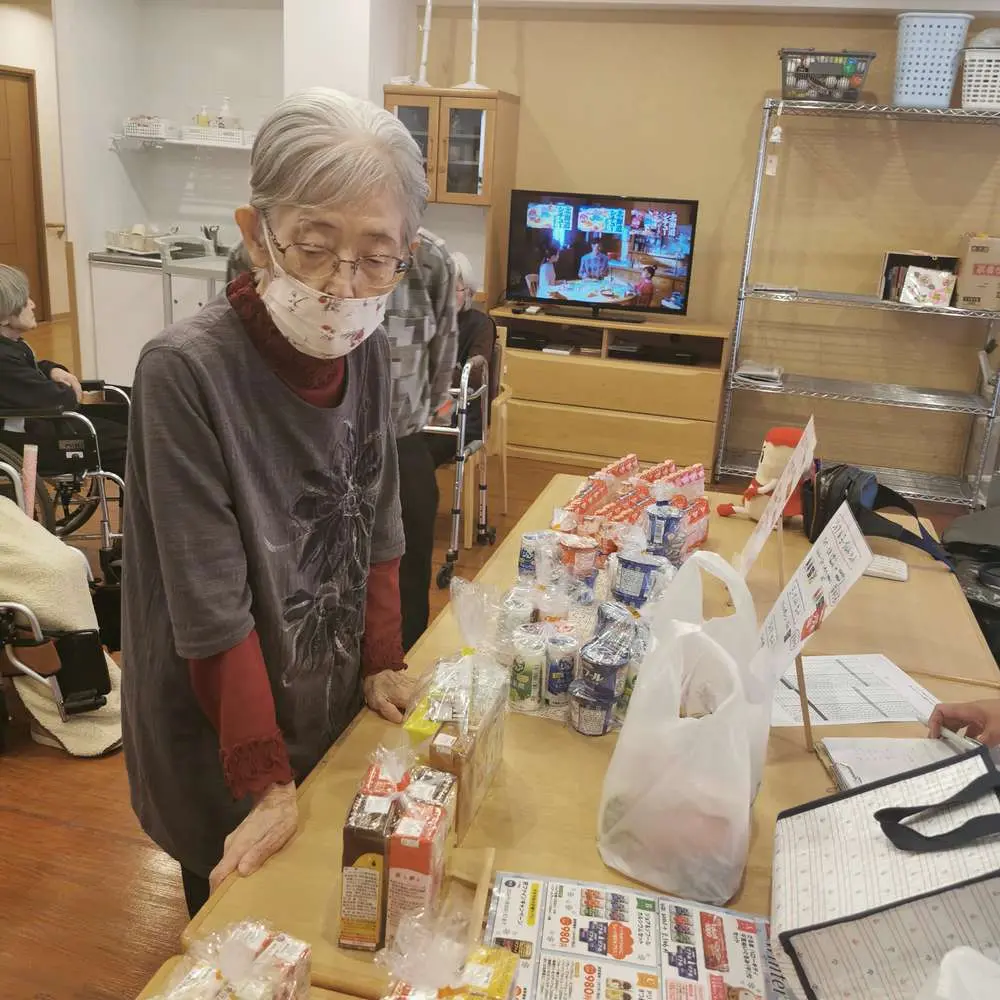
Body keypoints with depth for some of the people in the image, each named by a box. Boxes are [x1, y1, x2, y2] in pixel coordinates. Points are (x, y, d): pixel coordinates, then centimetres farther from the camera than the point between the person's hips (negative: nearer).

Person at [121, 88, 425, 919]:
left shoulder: (369, 353, -9)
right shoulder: (184, 371, -27)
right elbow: (211, 610, -24)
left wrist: (381, 663, 1)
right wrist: (268, 782, -20)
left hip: (336, 715, 5)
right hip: (217, 753, -5)